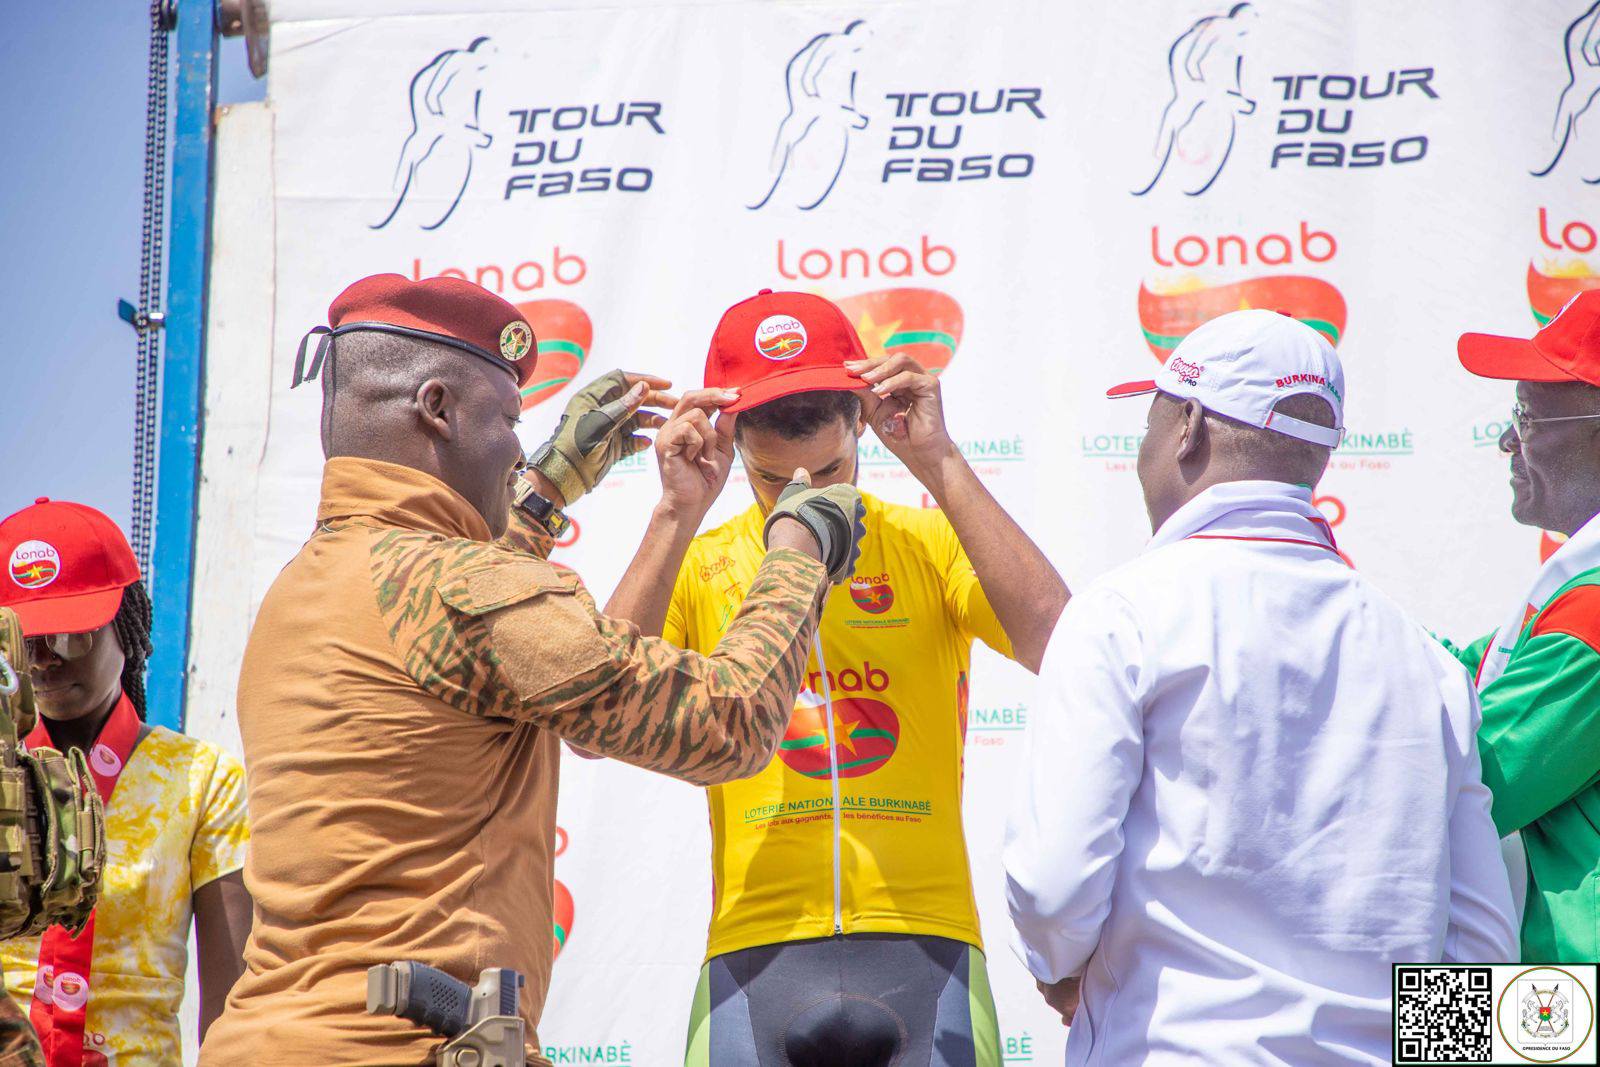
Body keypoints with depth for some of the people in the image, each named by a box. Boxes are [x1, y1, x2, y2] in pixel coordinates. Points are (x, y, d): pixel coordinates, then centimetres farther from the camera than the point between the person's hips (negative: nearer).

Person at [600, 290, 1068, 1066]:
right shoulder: (696, 569, 8)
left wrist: (940, 465, -11)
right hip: (756, 951, 0)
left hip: (923, 943, 0)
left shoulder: (929, 544, 7)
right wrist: (678, 513, -10)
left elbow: (1062, 646, -11)